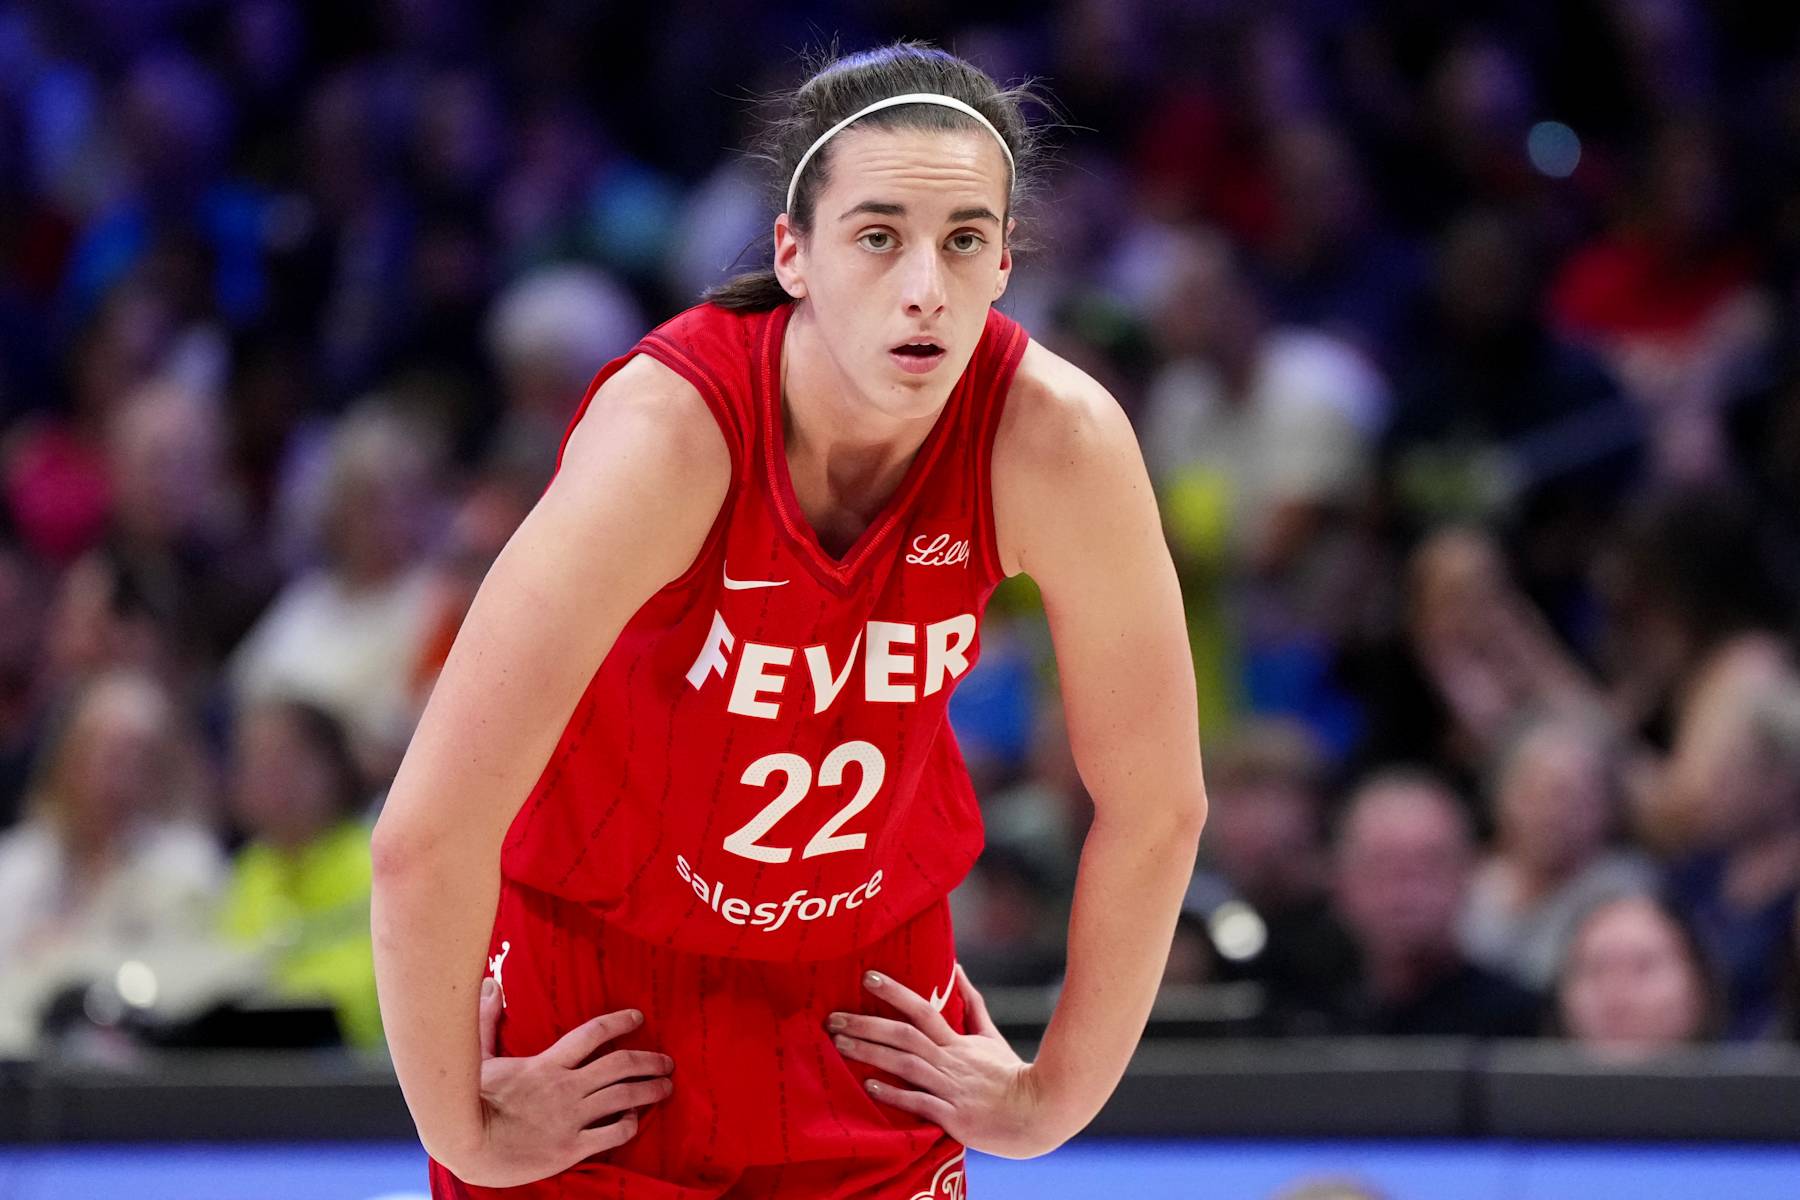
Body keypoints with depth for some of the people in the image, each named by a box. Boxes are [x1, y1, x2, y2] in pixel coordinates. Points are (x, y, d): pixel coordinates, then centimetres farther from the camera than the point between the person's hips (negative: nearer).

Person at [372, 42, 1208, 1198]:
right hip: (598, 994, -3)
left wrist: (1055, 1099, -2)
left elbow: (1156, 806, -7)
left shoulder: (1055, 437, -21)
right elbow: (426, 837, -29)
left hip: (870, 996, 3)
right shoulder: (672, 426, -30)